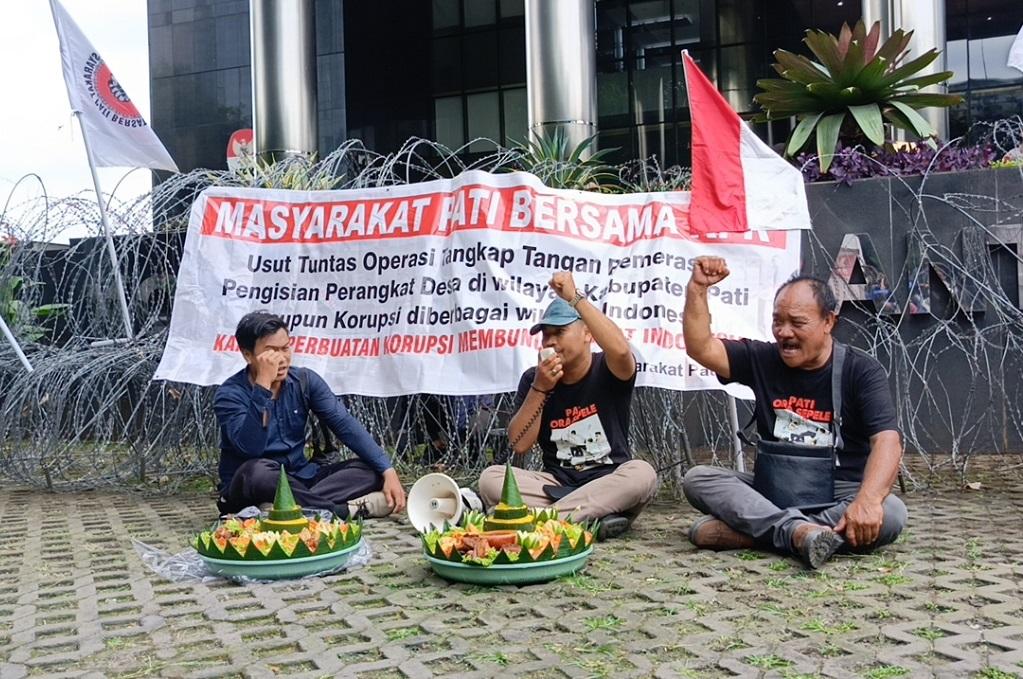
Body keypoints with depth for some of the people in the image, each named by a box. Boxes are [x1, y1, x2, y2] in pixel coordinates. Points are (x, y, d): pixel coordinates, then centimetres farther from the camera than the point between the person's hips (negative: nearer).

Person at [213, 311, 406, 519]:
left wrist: (387, 471, -20)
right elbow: (251, 448, -30)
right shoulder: (230, 394, -14)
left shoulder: (305, 380, -1)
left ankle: (303, 505, -32)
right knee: (257, 471, -39)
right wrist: (263, 384, -31)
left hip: (299, 478, 5)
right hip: (245, 490, -5)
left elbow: (346, 425, -9)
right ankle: (346, 511, -30)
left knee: (372, 471, -12)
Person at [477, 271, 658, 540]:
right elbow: (519, 445, -6)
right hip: (557, 483, 2)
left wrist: (575, 298, -27)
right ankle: (592, 519, -32)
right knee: (490, 478, -21)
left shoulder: (608, 371, -5)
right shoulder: (533, 378, 3)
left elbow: (620, 350, -32)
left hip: (608, 482, -2)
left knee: (642, 474, -35)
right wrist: (539, 388, -16)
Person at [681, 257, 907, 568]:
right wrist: (697, 288, -15)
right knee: (697, 478, -20)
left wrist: (867, 501, -37)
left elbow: (886, 442, -19)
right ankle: (798, 531, -41)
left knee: (891, 513, -34)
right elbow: (700, 348, -3)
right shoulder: (763, 359, 6)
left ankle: (751, 531, -35)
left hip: (839, 495, -2)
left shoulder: (862, 371, -6)